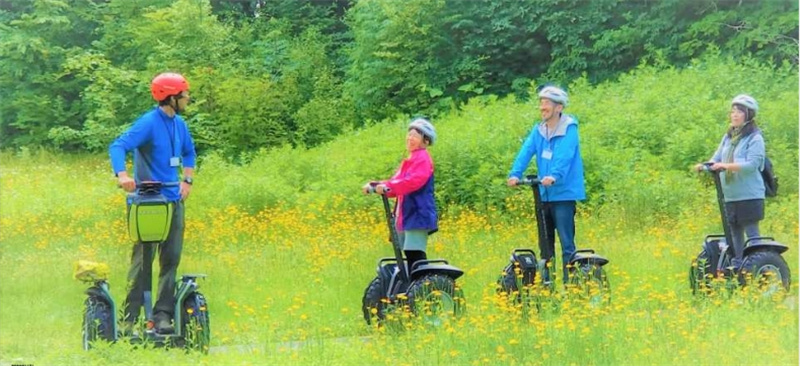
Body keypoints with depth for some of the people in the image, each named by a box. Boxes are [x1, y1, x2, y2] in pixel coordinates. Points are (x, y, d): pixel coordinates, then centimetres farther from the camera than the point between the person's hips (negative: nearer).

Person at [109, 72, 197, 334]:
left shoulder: (179, 124, 11)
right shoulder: (149, 123, -13)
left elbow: (189, 152, 29)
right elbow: (118, 146, -24)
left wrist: (187, 179, 15)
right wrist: (122, 175, -40)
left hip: (173, 200, 7)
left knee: (171, 258, 5)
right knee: (142, 259, -6)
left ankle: (163, 315, 10)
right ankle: (129, 318, -2)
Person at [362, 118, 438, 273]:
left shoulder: (423, 159, -7)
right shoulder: (409, 161, 22)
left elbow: (414, 181, -23)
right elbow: (395, 183, 17)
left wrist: (388, 186, -33)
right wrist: (375, 185, 1)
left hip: (418, 215, -9)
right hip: (405, 216, 9)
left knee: (415, 254, -16)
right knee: (409, 255, 7)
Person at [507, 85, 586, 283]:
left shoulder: (569, 128, -7)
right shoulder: (539, 130, 9)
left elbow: (565, 156, -22)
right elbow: (526, 151, -3)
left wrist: (554, 176, -39)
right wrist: (515, 174, -19)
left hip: (564, 193, -6)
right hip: (544, 193, 6)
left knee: (567, 242, -6)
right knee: (545, 242, 12)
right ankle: (545, 282, 20)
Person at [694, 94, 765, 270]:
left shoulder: (755, 138, -6)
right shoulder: (728, 137, 15)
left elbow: (752, 164, -17)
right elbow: (717, 158, 10)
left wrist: (727, 165, -29)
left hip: (749, 195, -7)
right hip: (730, 196, 7)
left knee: (751, 233, -5)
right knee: (734, 233, 10)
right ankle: (736, 267, 16)